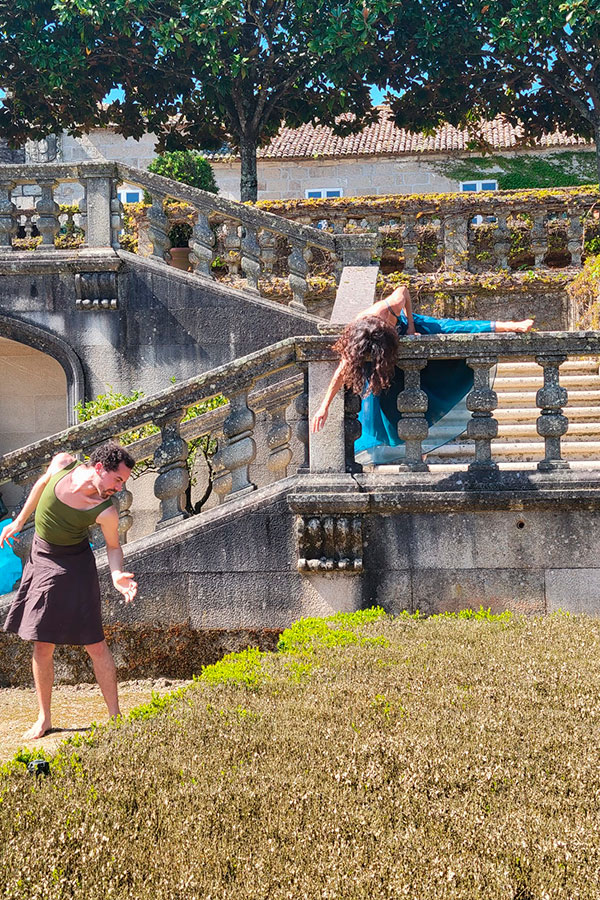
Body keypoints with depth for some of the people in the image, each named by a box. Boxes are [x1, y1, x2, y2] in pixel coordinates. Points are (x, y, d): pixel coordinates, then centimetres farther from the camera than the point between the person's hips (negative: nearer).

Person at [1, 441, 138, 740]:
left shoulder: (105, 512, -21)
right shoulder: (62, 464, -15)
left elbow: (113, 545, -3)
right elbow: (42, 484, 8)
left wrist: (116, 574, -23)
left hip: (75, 568, -3)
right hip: (41, 560, 3)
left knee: (95, 645, -5)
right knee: (42, 646, 7)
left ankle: (115, 715, 8)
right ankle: (43, 719, 20)